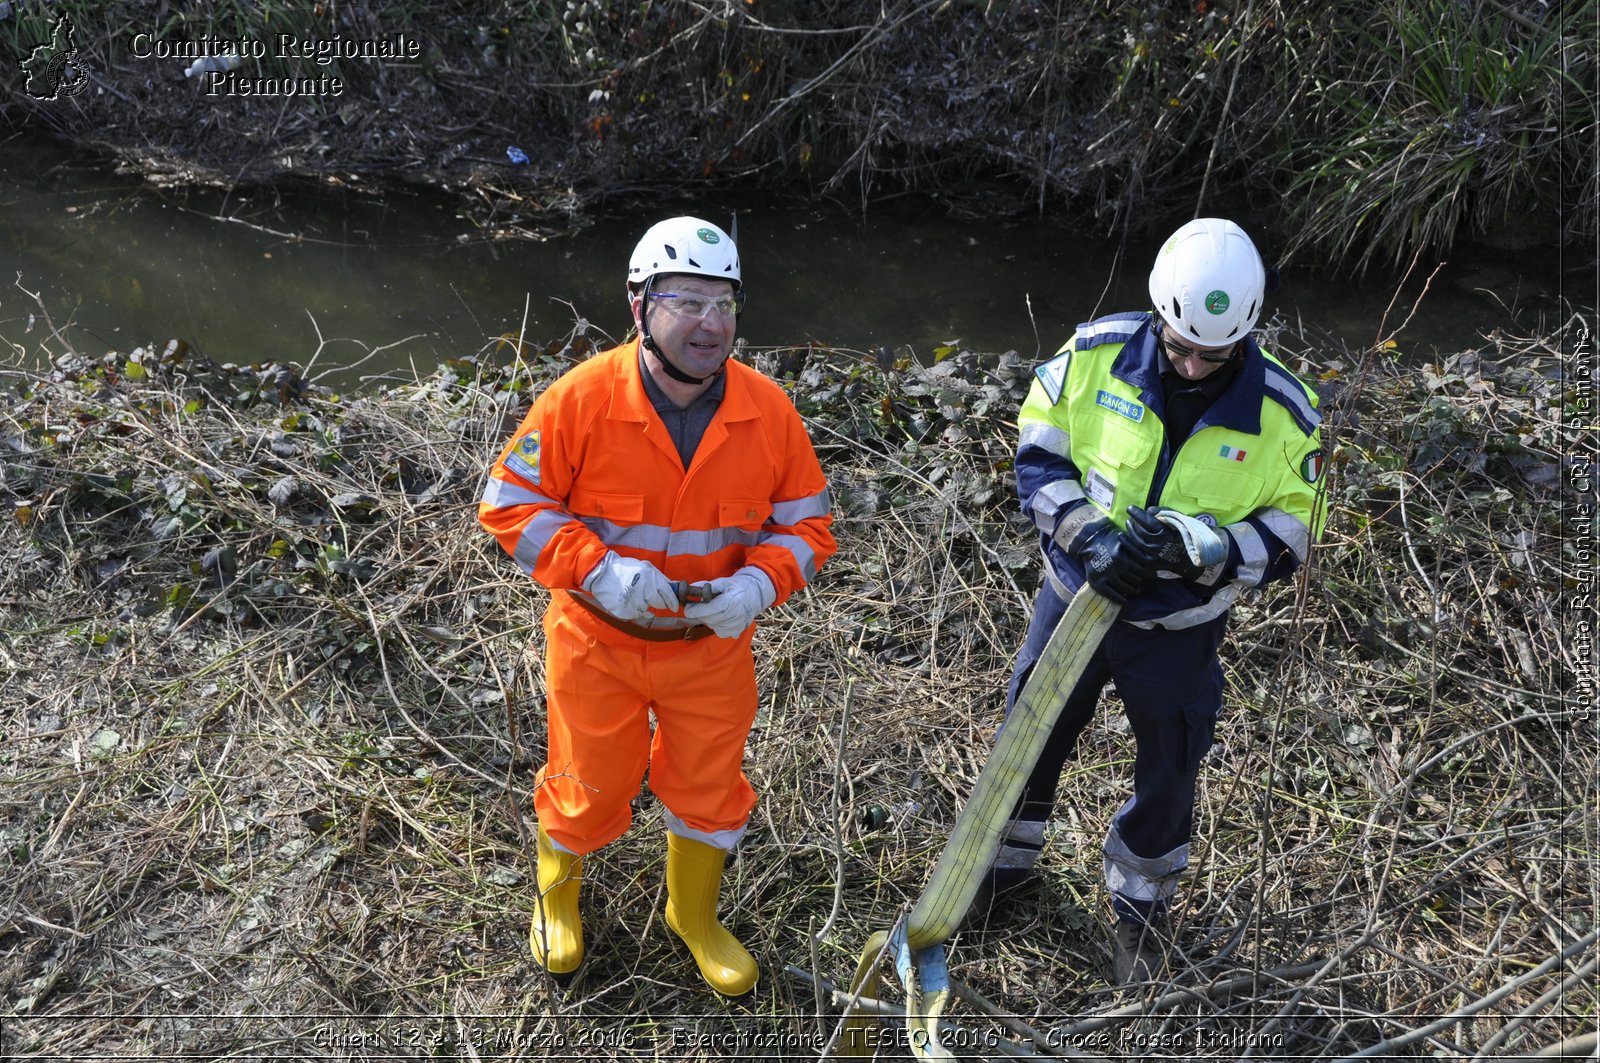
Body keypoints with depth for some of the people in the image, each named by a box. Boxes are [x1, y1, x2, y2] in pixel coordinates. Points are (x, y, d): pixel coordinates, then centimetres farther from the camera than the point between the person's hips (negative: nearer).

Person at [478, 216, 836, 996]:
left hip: (712, 642, 3)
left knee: (709, 786, 18)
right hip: (597, 639, -2)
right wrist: (596, 569, -28)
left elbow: (806, 524, -3)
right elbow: (510, 504, -14)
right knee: (590, 786, 16)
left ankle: (695, 915, 48)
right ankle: (558, 893, 51)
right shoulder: (581, 401, -21)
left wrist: (759, 583, -23)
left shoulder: (769, 411, -13)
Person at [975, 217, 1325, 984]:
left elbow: (1291, 533, -10)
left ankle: (1141, 903, 46)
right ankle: (1007, 861, 48)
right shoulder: (1096, 353, -17)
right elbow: (1037, 451, -8)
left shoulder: (1281, 411, -18)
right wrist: (1087, 530, -25)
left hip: (1179, 628, -1)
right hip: (1075, 594, 1)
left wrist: (1201, 548, -30)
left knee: (1168, 767, 17)